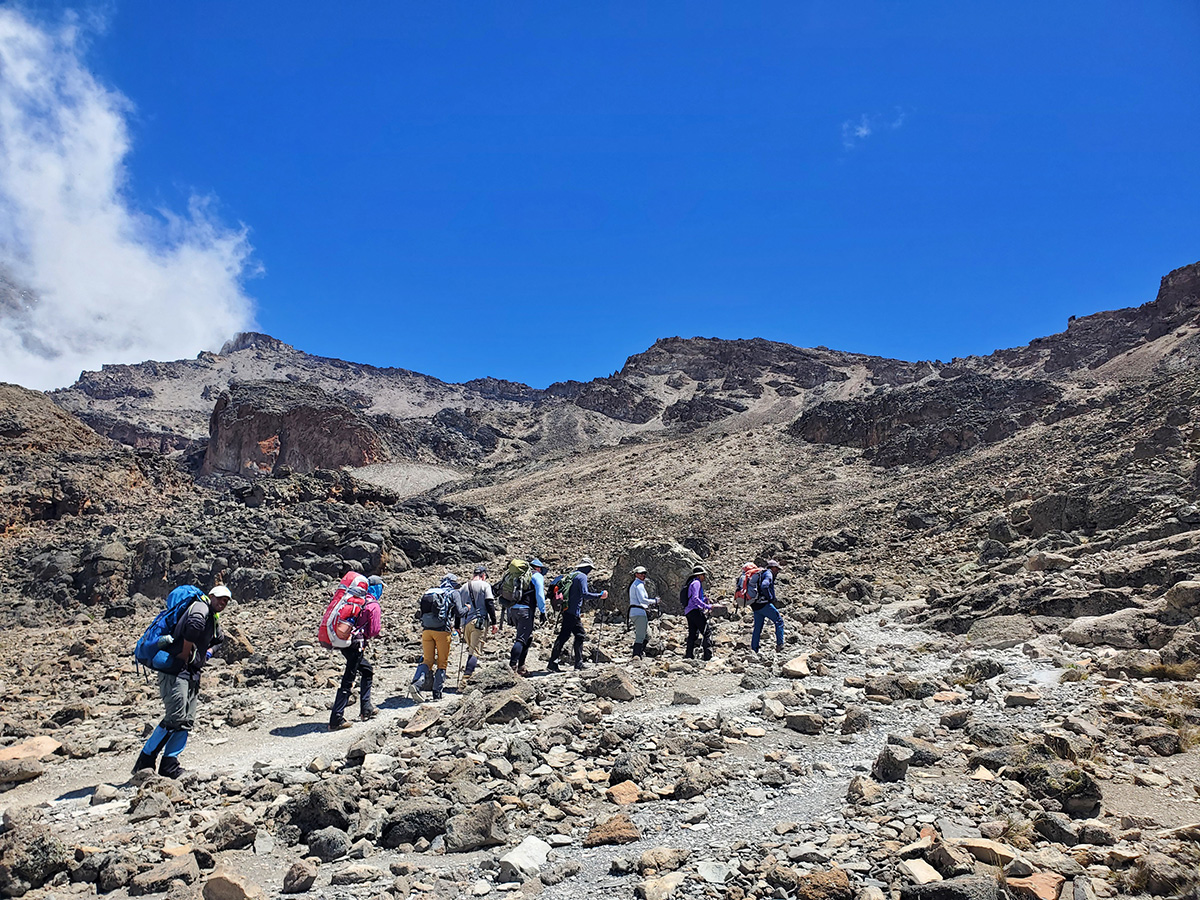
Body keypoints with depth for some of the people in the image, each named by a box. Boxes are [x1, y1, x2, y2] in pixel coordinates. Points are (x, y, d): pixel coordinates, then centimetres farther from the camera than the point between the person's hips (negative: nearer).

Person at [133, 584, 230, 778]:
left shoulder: (214, 620, 20)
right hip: (176, 671, -9)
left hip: (192, 674, 9)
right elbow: (194, 626, -31)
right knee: (175, 718, -13)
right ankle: (144, 764, -2)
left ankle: (169, 766, 9)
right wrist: (184, 655, -23)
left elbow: (219, 639, 41)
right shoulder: (200, 607, -8)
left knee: (186, 721, 5)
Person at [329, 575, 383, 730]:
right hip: (356, 646, -8)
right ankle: (336, 719, -4)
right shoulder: (374, 606, -10)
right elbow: (374, 631, -10)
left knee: (367, 671, 21)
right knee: (347, 681, -5)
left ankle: (366, 709, 24)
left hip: (344, 642, 8)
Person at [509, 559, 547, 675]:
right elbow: (539, 595, -6)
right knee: (521, 639, -10)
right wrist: (542, 612, -3)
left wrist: (509, 614, 25)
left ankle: (521, 667, 12)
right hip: (525, 609, -7)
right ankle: (512, 666, -21)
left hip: (513, 609, 7)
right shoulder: (537, 576, 4)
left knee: (528, 638, 15)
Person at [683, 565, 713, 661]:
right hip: (695, 610, -10)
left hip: (689, 612, 10)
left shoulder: (692, 583, 26)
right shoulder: (696, 583, -5)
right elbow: (695, 598, -18)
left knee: (692, 635, 9)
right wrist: (707, 606, -17)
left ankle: (689, 656, 8)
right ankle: (708, 655, -17)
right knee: (706, 633, -11)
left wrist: (704, 599, 16)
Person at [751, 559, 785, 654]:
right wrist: (771, 598, -14)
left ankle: (753, 650, 13)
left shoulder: (760, 574, 23)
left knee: (757, 628, 12)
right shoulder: (768, 574, -6)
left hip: (755, 606, 9)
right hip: (763, 604, -9)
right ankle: (779, 645, -4)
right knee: (779, 621, 1)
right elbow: (764, 586, -25)